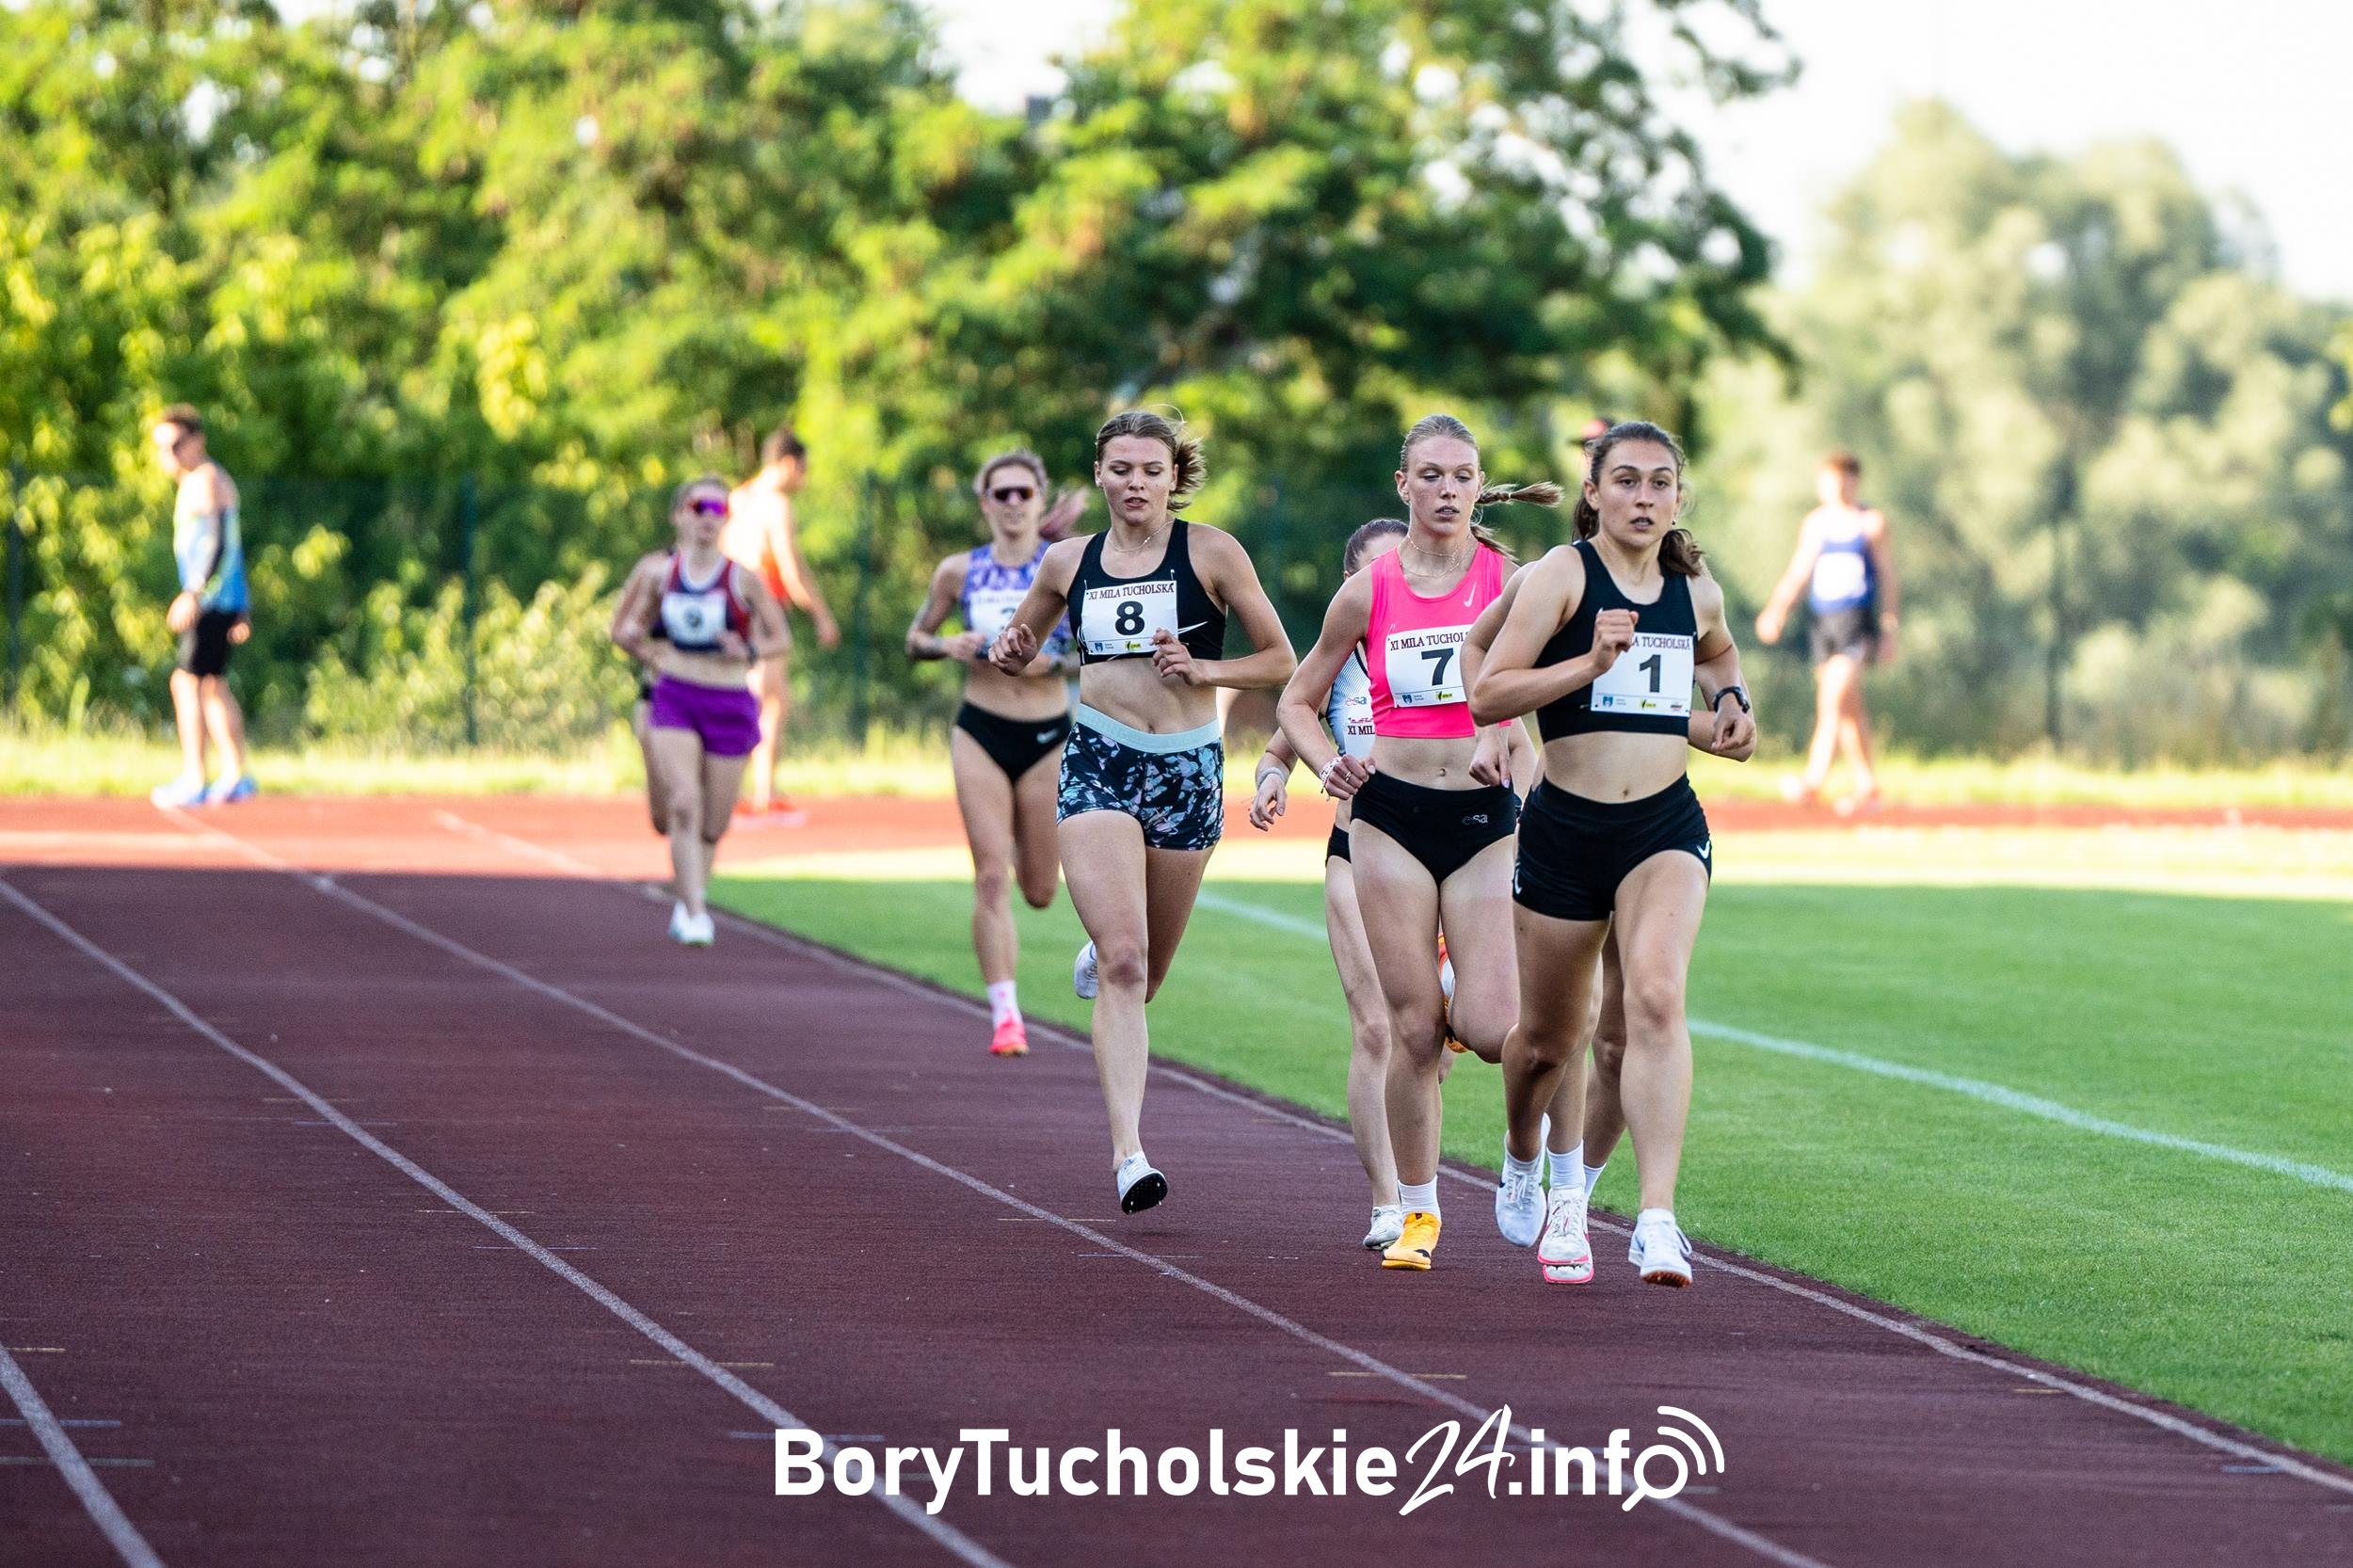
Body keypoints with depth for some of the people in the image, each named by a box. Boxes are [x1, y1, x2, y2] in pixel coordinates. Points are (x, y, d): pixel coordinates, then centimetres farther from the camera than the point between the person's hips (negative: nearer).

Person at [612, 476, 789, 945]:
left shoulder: (741, 579, -3)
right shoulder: (658, 571, 3)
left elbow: (778, 637, 3)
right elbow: (624, 630, 14)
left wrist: (749, 651, -16)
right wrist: (648, 654, -4)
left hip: (729, 704, 0)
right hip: (674, 698, 0)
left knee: (713, 824, 7)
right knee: (684, 805, -19)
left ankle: (688, 902, 34)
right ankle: (694, 915, -16)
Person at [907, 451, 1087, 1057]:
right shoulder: (959, 572, 1)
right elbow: (915, 640, 12)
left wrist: (1055, 663, -19)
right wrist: (948, 646, -10)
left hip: (1048, 735, 0)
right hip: (981, 733, 0)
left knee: (1039, 891, 9)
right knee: (991, 877, -11)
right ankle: (1005, 1014, -7)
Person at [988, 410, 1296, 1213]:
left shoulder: (1212, 552, 0)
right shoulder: (1069, 561, 7)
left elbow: (1281, 661, 2)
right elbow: (1020, 643, 23)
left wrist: (1203, 670, -14)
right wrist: (1009, 653, -1)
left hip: (1188, 769, 0)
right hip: (1098, 762, 0)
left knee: (1143, 972, 12)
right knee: (1124, 964, -16)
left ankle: (1099, 950, 52)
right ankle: (1129, 1152, -18)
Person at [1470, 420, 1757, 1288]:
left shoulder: (1695, 590, 9)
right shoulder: (1564, 574, -6)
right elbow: (1486, 694, -13)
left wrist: (1733, 701, 13)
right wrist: (1589, 663, -23)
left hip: (1665, 826, 2)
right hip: (1566, 826, -2)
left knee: (1657, 997, -24)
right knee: (1547, 1039, 11)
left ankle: (1657, 1220, -29)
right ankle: (1523, 1156, 47)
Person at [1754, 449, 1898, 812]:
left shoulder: (1872, 523, 2)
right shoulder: (1815, 524, 14)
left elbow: (1888, 578, 3)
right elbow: (1798, 573, 14)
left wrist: (1889, 629, -2)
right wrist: (1776, 611, -1)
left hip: (1858, 618, -5)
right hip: (1824, 619, 5)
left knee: (1834, 696, -19)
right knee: (1848, 707, 8)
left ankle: (1814, 779, -25)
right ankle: (1867, 785, 16)